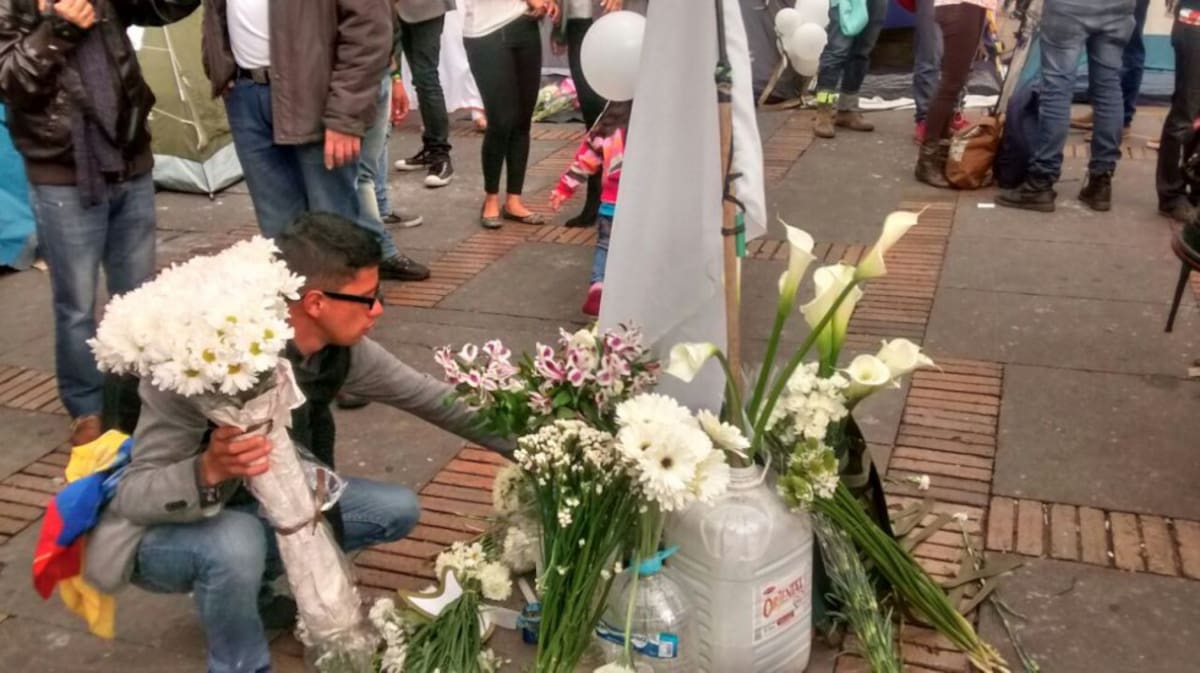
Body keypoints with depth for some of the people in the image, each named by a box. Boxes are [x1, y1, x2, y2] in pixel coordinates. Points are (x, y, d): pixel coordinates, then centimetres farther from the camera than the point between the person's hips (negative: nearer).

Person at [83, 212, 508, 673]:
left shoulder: (339, 349, -16)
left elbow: (427, 395, 0)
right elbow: (134, 495, -31)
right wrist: (209, 471, -52)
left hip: (254, 505, 7)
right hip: (160, 531, -6)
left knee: (397, 510, -1)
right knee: (235, 543, -39)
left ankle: (246, 587, 13)